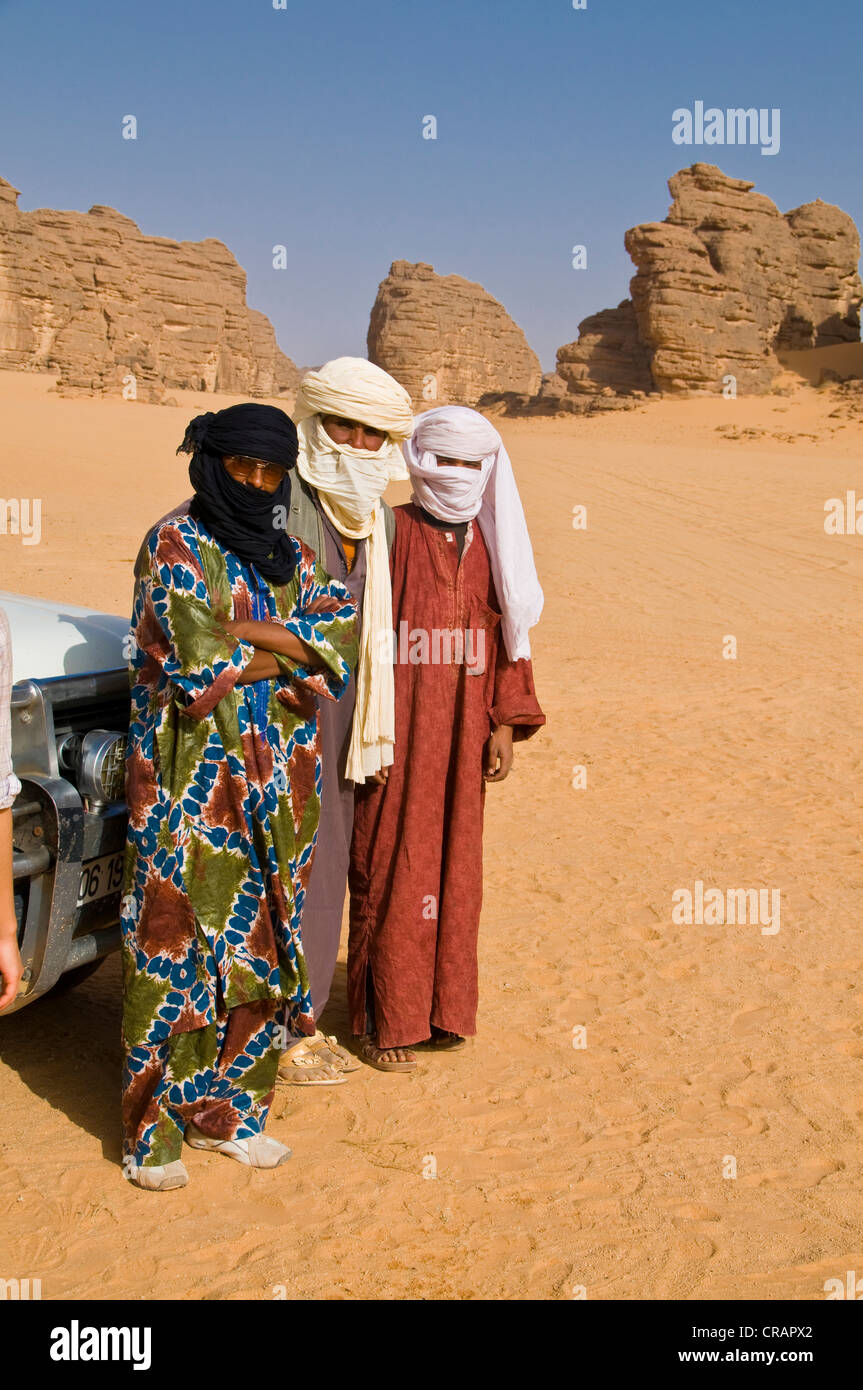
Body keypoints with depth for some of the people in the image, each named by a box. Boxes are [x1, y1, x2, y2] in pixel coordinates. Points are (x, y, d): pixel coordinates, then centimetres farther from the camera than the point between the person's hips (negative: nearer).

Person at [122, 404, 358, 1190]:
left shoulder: (288, 556, 12)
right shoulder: (176, 545, -6)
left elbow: (344, 631, -5)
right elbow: (197, 665, -17)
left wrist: (246, 631, -16)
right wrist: (292, 651, -6)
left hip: (273, 785, 6)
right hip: (190, 779, -6)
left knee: (259, 945, 9)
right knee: (177, 946, -1)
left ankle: (225, 1110, 24)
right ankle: (152, 1132, 13)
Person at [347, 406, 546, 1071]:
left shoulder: (489, 542, 8)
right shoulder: (392, 535, -7)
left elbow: (505, 637, 11)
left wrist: (504, 726, 6)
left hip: (462, 737, 5)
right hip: (399, 736, -5)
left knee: (455, 865, 12)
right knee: (392, 870, 1)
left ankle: (442, 1003, 26)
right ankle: (383, 1018, 13)